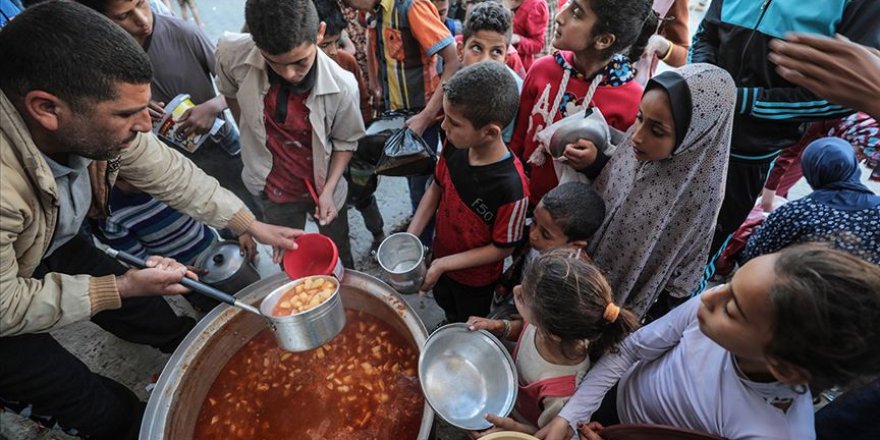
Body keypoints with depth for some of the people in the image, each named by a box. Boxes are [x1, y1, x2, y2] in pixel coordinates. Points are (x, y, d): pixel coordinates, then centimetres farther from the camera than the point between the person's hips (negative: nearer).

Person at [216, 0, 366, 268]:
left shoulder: (342, 86, -28)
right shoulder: (232, 54, -23)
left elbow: (346, 142, -10)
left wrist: (328, 190, -19)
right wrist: (254, 140, 4)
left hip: (324, 187, -1)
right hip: (274, 190, 1)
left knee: (340, 253, 24)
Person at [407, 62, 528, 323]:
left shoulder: (511, 187, -38)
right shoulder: (455, 146, -22)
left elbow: (502, 248, -24)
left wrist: (443, 264, -23)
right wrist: (410, 237, -11)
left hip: (475, 278, -5)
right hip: (441, 251, 5)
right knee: (445, 304, 35)